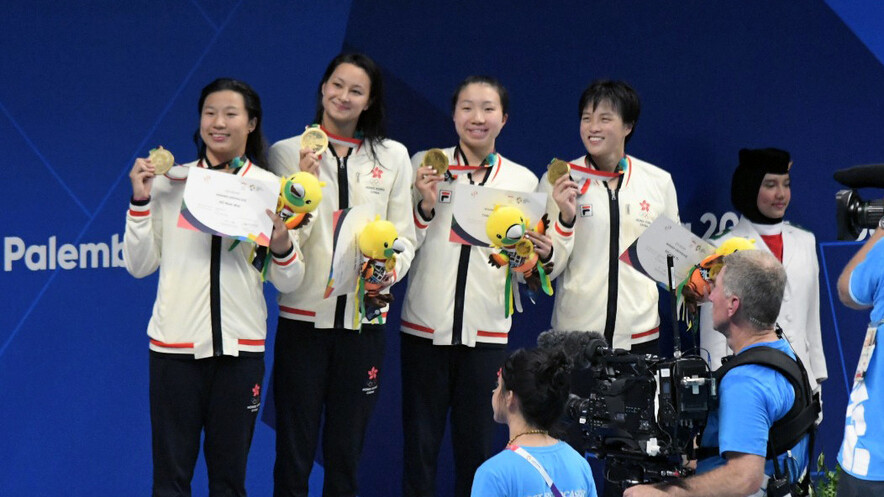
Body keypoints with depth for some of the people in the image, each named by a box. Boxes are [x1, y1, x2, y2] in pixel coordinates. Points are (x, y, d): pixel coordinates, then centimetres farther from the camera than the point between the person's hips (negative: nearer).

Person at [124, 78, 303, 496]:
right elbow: (139, 265, 5)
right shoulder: (169, 182, 4)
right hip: (175, 345, 0)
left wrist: (283, 247, -14)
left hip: (240, 348, 1)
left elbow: (288, 283, 6)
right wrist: (140, 201, -5)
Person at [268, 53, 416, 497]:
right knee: (294, 449, 2)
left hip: (364, 316, 2)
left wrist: (390, 268, -13)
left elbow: (404, 236, 8)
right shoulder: (288, 152, 2)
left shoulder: (393, 157, 8)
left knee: (347, 451, 10)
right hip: (305, 314, -2)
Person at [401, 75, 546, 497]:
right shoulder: (425, 164, 1)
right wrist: (426, 206, -16)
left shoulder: (523, 180, 6)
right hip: (426, 325, -1)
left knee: (476, 446, 7)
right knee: (419, 445, 4)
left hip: (486, 331, 1)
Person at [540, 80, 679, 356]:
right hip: (575, 331, -1)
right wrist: (566, 218, -16)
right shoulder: (557, 181, 0)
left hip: (641, 334, 2)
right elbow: (548, 269, -2)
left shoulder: (659, 182, 6)